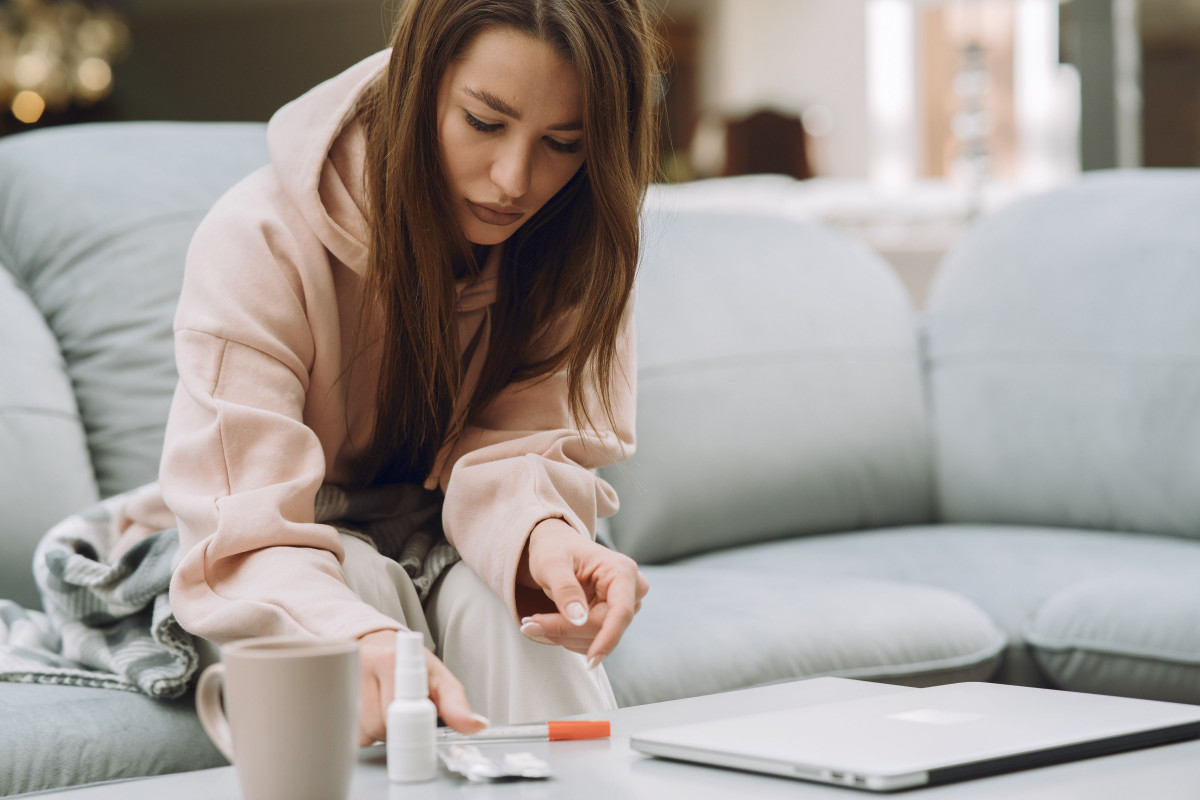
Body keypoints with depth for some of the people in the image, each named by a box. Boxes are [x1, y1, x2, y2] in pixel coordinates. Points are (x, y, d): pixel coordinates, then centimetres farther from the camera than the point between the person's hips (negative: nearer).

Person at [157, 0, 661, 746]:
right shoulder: (260, 241, -24)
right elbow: (246, 543, -32)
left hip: (456, 550, 2)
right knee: (359, 575, -34)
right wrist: (364, 644, -55)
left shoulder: (577, 244, -12)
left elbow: (509, 459, -16)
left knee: (503, 589, -32)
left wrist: (541, 536, -43)